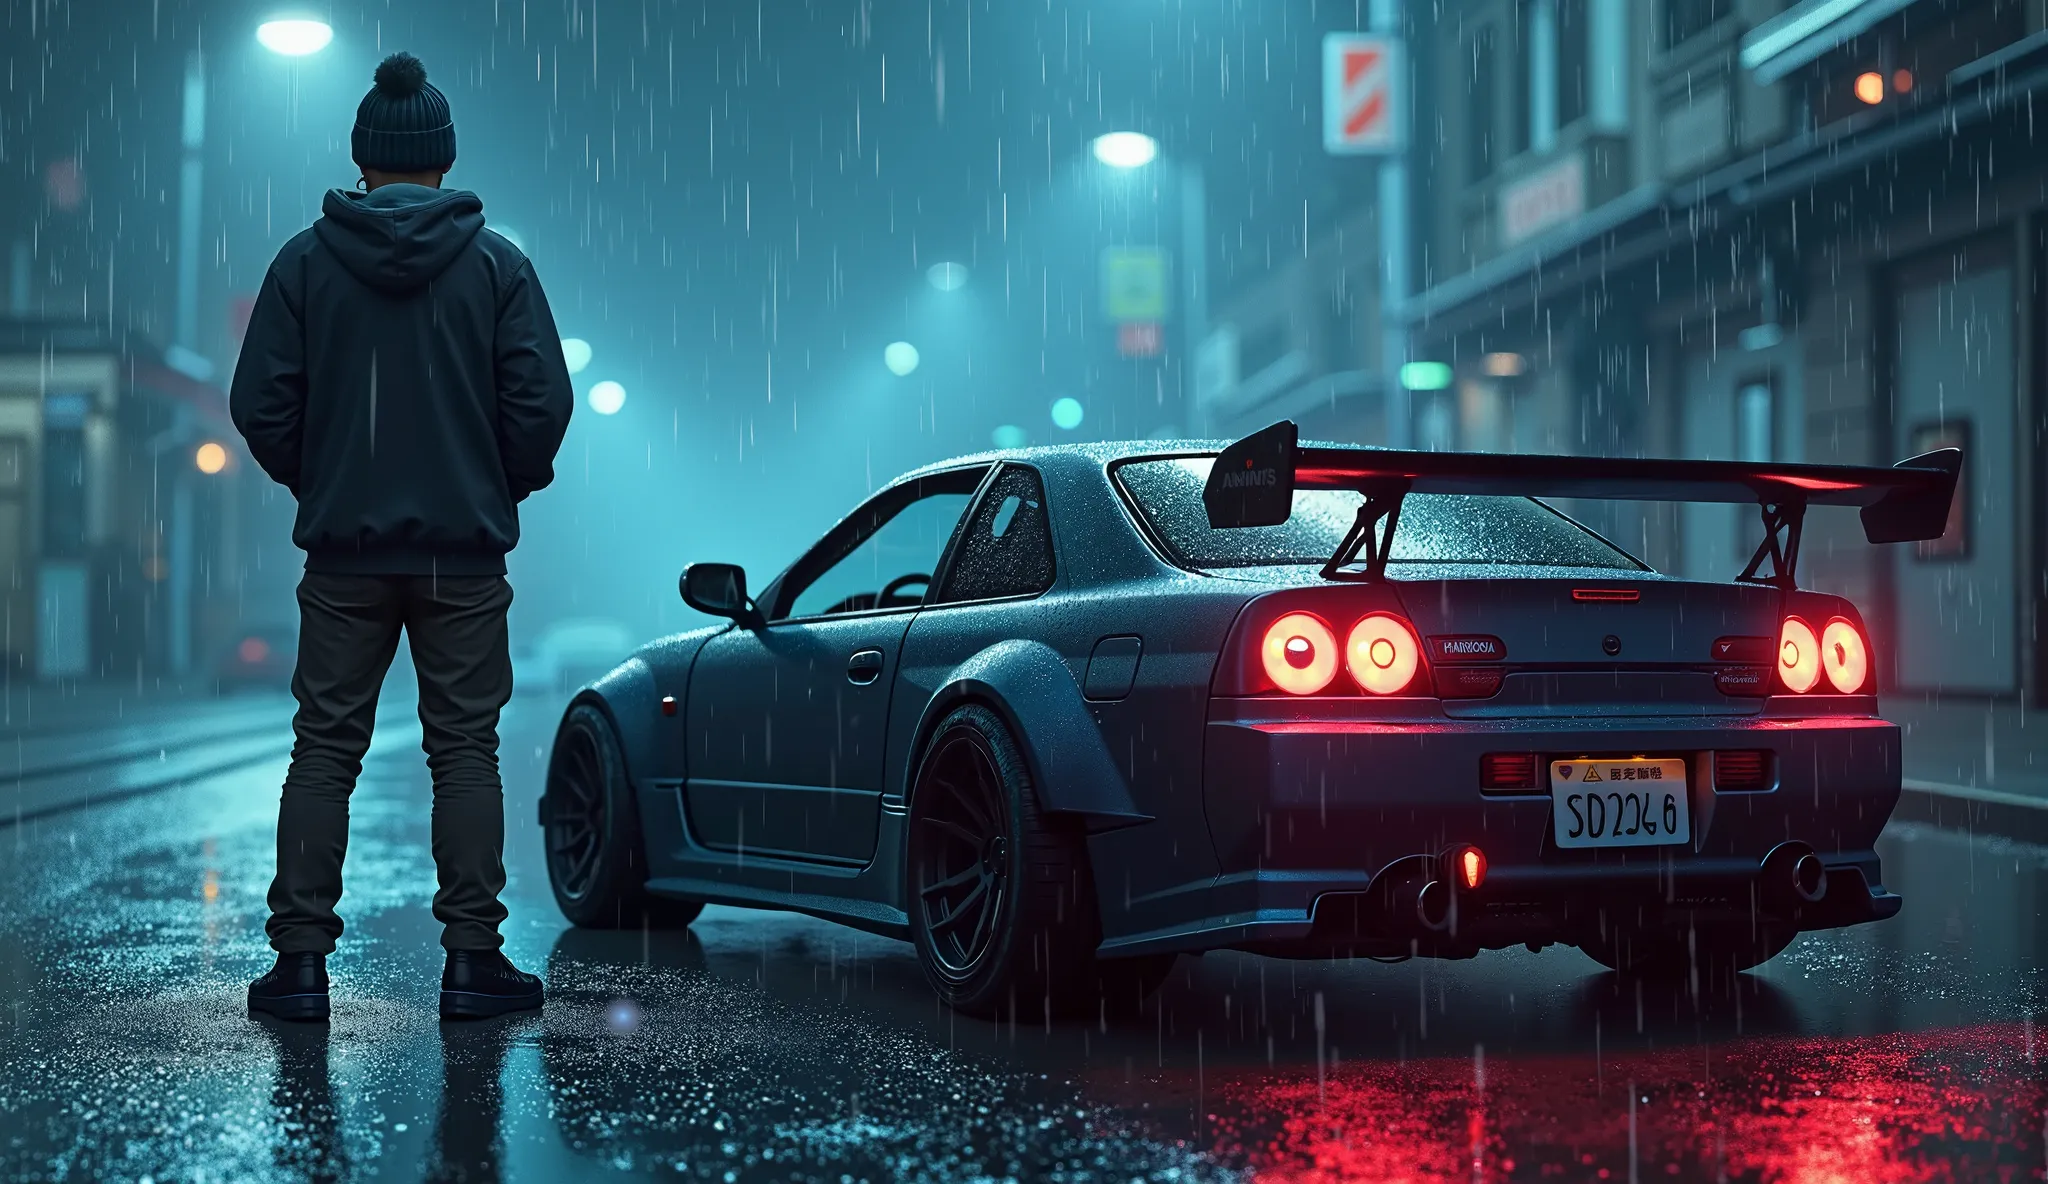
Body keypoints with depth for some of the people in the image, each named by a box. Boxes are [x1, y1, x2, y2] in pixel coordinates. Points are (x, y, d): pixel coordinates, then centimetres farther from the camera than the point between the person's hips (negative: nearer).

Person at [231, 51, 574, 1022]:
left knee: (324, 749, 6)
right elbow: (541, 401, -5)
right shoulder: (496, 263, -1)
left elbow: (260, 402, -1)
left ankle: (300, 959, 5)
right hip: (464, 550, -1)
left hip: (343, 548, 1)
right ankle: (471, 959, 4)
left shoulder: (306, 261, 1)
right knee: (464, 750, 5)